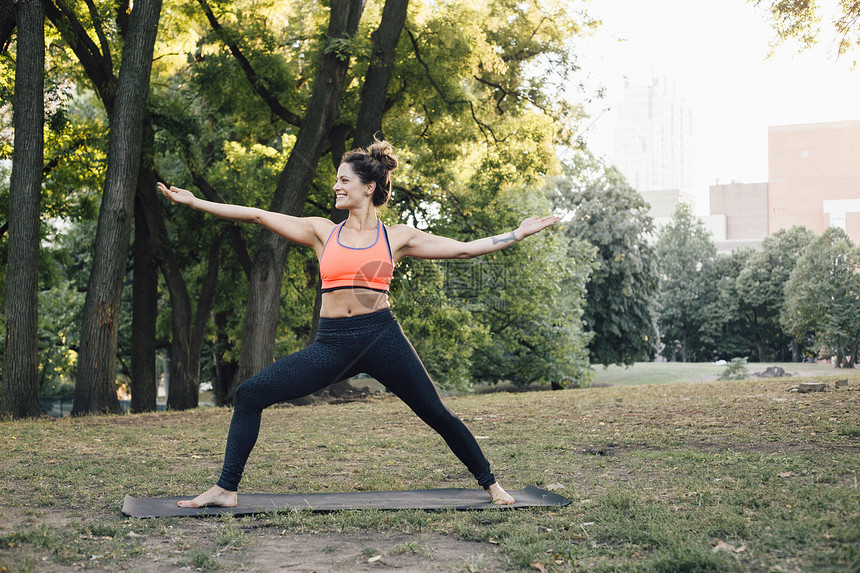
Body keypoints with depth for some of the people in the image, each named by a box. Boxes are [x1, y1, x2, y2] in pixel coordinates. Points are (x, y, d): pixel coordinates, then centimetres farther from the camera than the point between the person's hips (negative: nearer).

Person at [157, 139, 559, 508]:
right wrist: (193, 202, 6)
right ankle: (226, 490, 1)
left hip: (381, 337, -2)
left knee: (436, 414, 0)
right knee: (249, 395, -8)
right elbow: (258, 216, 8)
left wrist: (519, 234, 8)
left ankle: (490, 484, 23)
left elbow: (465, 249, 11)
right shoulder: (323, 232, 11)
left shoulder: (397, 237, 7)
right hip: (332, 343, 2)